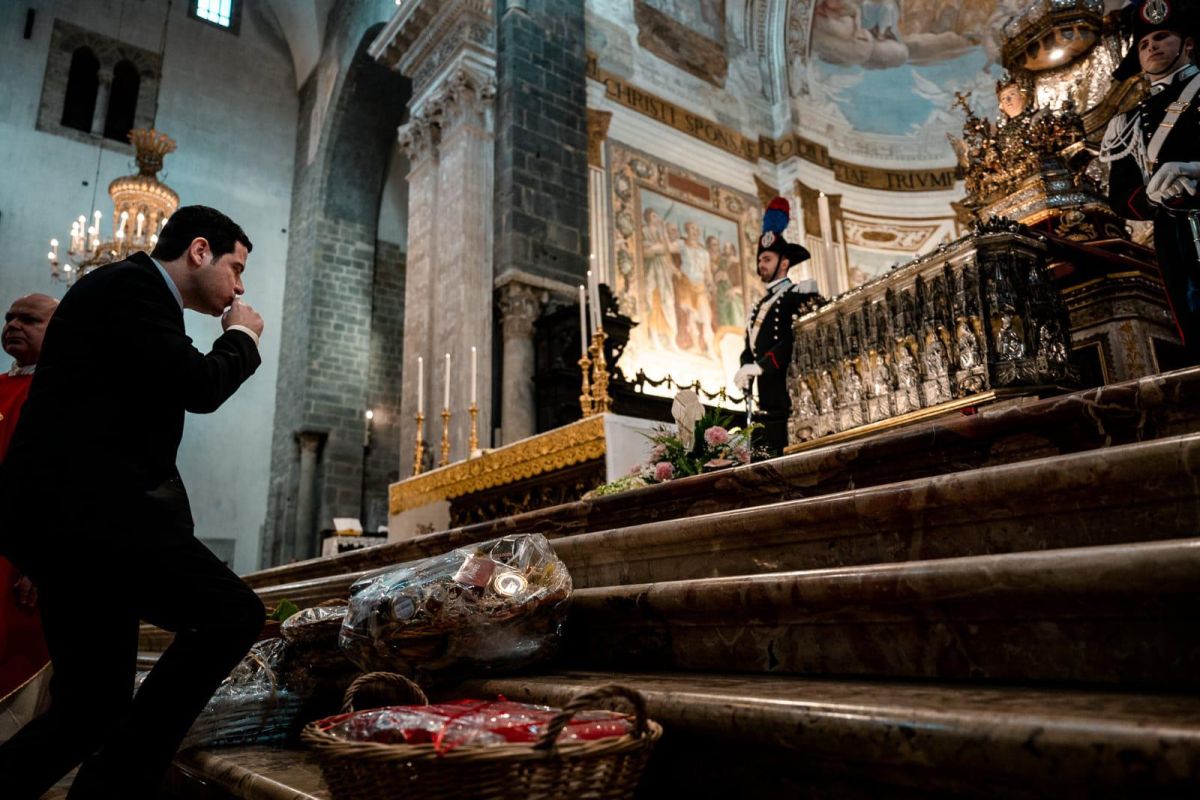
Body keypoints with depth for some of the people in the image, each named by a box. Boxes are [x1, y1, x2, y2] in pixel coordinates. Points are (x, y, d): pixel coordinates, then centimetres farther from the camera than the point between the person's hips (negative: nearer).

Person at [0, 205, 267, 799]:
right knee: (233, 613, -17)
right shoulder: (130, 284, -5)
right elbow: (201, 387, -15)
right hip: (81, 510, -10)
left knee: (92, 707, 12)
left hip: (72, 514, 10)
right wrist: (241, 338, 3)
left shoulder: (135, 294, 25)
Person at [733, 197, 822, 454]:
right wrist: (745, 371, -3)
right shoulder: (759, 307, 23)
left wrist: (760, 366, -18)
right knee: (776, 451, 6)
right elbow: (749, 349, 18)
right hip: (769, 400, 7)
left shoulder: (802, 294, 0)